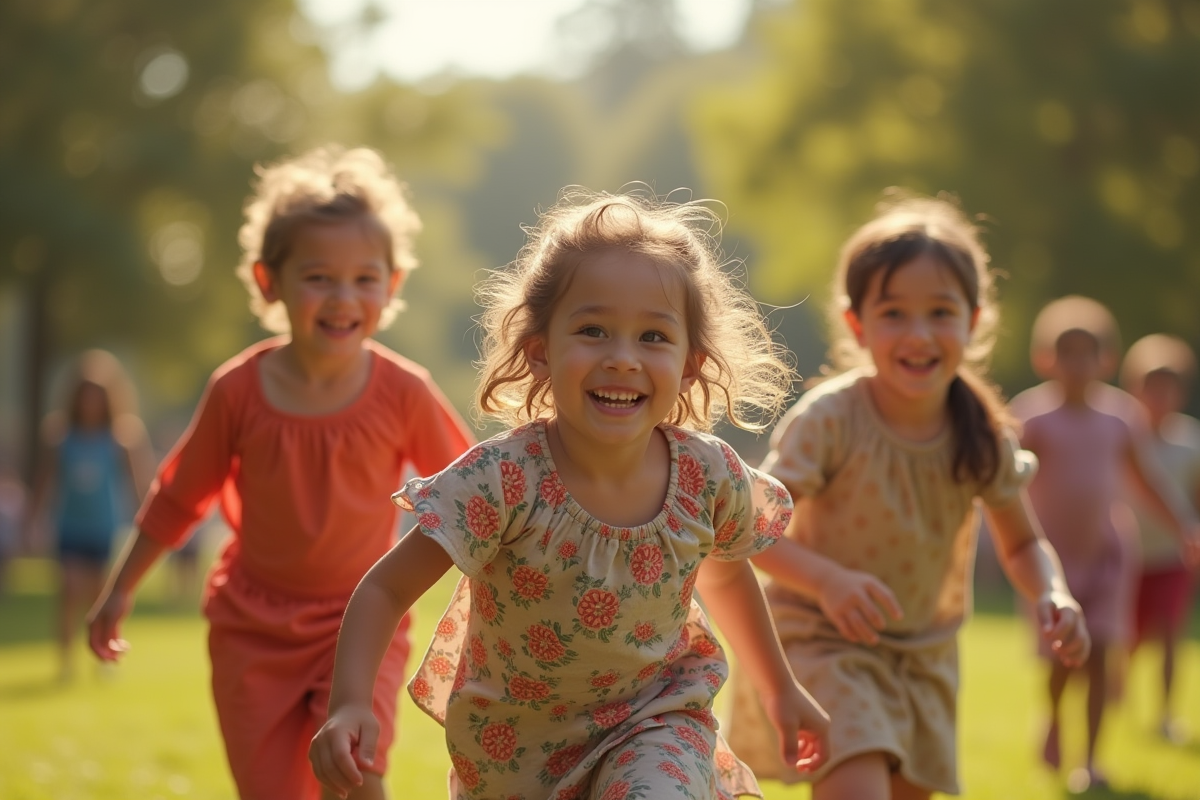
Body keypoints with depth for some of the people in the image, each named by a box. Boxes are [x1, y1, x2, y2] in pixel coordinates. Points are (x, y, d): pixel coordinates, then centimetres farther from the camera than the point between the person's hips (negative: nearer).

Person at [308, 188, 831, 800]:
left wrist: (780, 689, 19)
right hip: (515, 750, 0)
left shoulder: (711, 478, -17)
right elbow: (386, 590, -22)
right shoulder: (504, 480, -28)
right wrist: (350, 706, -38)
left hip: (653, 722, 1)